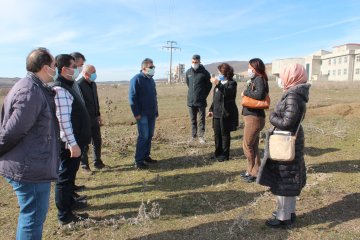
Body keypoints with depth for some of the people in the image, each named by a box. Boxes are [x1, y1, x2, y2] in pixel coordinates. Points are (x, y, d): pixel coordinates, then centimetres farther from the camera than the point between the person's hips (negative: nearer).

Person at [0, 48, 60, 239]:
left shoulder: (38, 89, 11)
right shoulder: (31, 92, -22)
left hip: (31, 165, 10)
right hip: (30, 168, -10)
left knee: (31, 215, 23)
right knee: (33, 217, 4)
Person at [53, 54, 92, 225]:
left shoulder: (67, 86, 12)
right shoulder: (60, 89, -19)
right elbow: (63, 120, -25)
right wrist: (72, 143, -24)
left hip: (76, 140, 10)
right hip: (70, 143, -10)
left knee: (70, 174, 22)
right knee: (65, 177, 2)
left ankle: (70, 202, 39)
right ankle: (64, 215, 14)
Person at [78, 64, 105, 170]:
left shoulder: (93, 84, 12)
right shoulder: (79, 85, -15)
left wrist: (98, 114, 17)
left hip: (94, 118, 8)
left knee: (97, 140, 11)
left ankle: (97, 162, 23)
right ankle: (84, 163, 18)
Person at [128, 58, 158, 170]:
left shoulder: (151, 80, 15)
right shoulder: (136, 79, -10)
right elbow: (132, 98, -14)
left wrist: (156, 111, 18)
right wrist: (136, 113, -17)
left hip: (152, 114, 8)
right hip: (142, 114, -7)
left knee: (149, 135, 10)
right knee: (143, 136, -9)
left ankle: (146, 156, 21)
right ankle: (138, 161, -2)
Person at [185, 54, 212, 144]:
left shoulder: (204, 72, -7)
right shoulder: (188, 72, 4)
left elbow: (209, 85, 2)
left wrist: (204, 95, 3)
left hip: (201, 100, -4)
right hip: (191, 100, 4)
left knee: (201, 119, 2)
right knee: (193, 120, 12)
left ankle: (201, 136, 9)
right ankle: (193, 135, 22)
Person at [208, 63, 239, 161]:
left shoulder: (231, 83, -7)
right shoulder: (219, 82, 17)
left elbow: (228, 93, -29)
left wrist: (218, 84, -37)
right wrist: (211, 109, 21)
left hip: (226, 113, -8)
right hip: (217, 113, 8)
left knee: (225, 134, 0)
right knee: (217, 134, 12)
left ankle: (225, 155, 11)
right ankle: (218, 153, 25)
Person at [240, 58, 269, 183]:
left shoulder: (259, 79, -13)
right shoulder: (255, 80, 13)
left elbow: (259, 94, -30)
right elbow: (254, 94, 10)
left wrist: (246, 92, -18)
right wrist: (248, 89, -4)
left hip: (254, 118, -9)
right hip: (251, 117, 9)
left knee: (247, 145, 0)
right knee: (253, 146, 15)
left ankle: (253, 173, 12)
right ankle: (253, 171, 25)